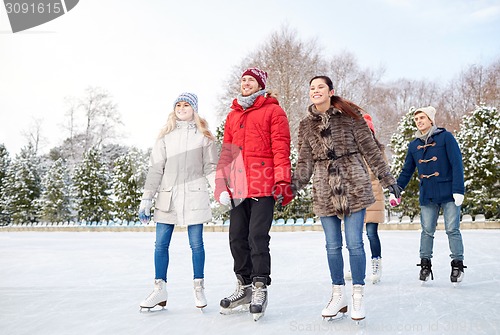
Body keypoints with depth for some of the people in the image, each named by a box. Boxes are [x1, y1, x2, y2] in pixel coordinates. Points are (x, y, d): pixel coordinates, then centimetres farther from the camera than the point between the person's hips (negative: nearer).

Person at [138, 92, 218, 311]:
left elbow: (210, 167, 4)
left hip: (194, 195, -2)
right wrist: (146, 199, 3)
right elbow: (156, 169, 7)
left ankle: (199, 288, 15)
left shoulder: (204, 135, 6)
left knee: (196, 243, 1)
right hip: (167, 196, 2)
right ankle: (160, 289, 11)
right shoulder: (166, 136, 10)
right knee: (161, 243, 2)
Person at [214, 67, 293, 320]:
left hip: (263, 186, -6)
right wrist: (221, 185, 10)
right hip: (238, 189, 6)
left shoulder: (273, 111, 2)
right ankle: (244, 286, 23)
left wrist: (282, 181, -14)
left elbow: (281, 148, -6)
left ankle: (260, 288, 7)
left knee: (258, 237, -6)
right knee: (237, 238, 9)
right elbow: (226, 152, 18)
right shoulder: (232, 116, 20)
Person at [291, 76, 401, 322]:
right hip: (324, 191, 3)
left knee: (354, 244, -2)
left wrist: (386, 177, 2)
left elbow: (369, 148, 2)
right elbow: (305, 161, 9)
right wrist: (294, 184, -4)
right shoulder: (306, 125, 9)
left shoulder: (349, 115, 0)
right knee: (333, 246, 8)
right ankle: (338, 295, 23)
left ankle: (358, 296, 13)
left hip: (354, 187, -3)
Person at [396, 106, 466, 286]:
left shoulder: (445, 137, -3)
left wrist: (458, 190, -14)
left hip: (448, 194, -4)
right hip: (427, 196, 4)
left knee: (452, 230, -1)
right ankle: (425, 264, 15)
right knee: (427, 231, 5)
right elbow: (406, 172, 16)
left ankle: (458, 264, 10)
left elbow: (457, 164, -7)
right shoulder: (414, 145, 10)